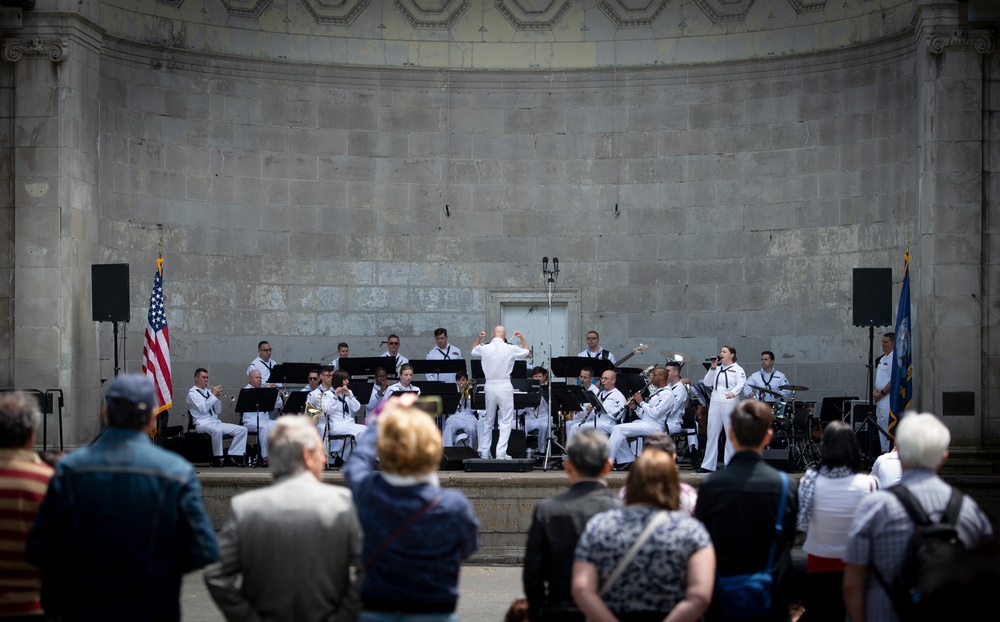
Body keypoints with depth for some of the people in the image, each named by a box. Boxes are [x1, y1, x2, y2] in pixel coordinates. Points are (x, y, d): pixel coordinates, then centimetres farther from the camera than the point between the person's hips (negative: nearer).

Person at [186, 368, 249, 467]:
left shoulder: (208, 391, 20)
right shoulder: (192, 393, -1)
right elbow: (203, 409, -17)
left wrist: (218, 397, 1)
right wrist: (213, 395, -13)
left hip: (216, 422, 8)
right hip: (203, 424, -8)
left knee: (242, 430, -7)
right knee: (217, 430, -41)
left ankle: (232, 456, -11)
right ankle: (217, 458, -27)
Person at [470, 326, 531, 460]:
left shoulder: (485, 348, -1)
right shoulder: (510, 349, -7)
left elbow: (472, 351, 22)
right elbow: (527, 353, 11)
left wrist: (478, 338, 27)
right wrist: (522, 338, 19)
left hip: (490, 385, 3)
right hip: (504, 386, -3)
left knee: (488, 420, 15)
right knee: (506, 420, 2)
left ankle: (484, 452, 18)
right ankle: (501, 452, -7)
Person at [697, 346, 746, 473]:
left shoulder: (737, 369, 2)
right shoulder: (717, 369, 20)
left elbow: (741, 383, -13)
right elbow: (707, 383, 12)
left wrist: (733, 392, -31)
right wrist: (713, 368, 3)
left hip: (730, 403, -6)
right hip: (715, 402, 6)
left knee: (730, 434, -2)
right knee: (712, 434, 5)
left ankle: (730, 464, 4)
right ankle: (707, 465, 7)